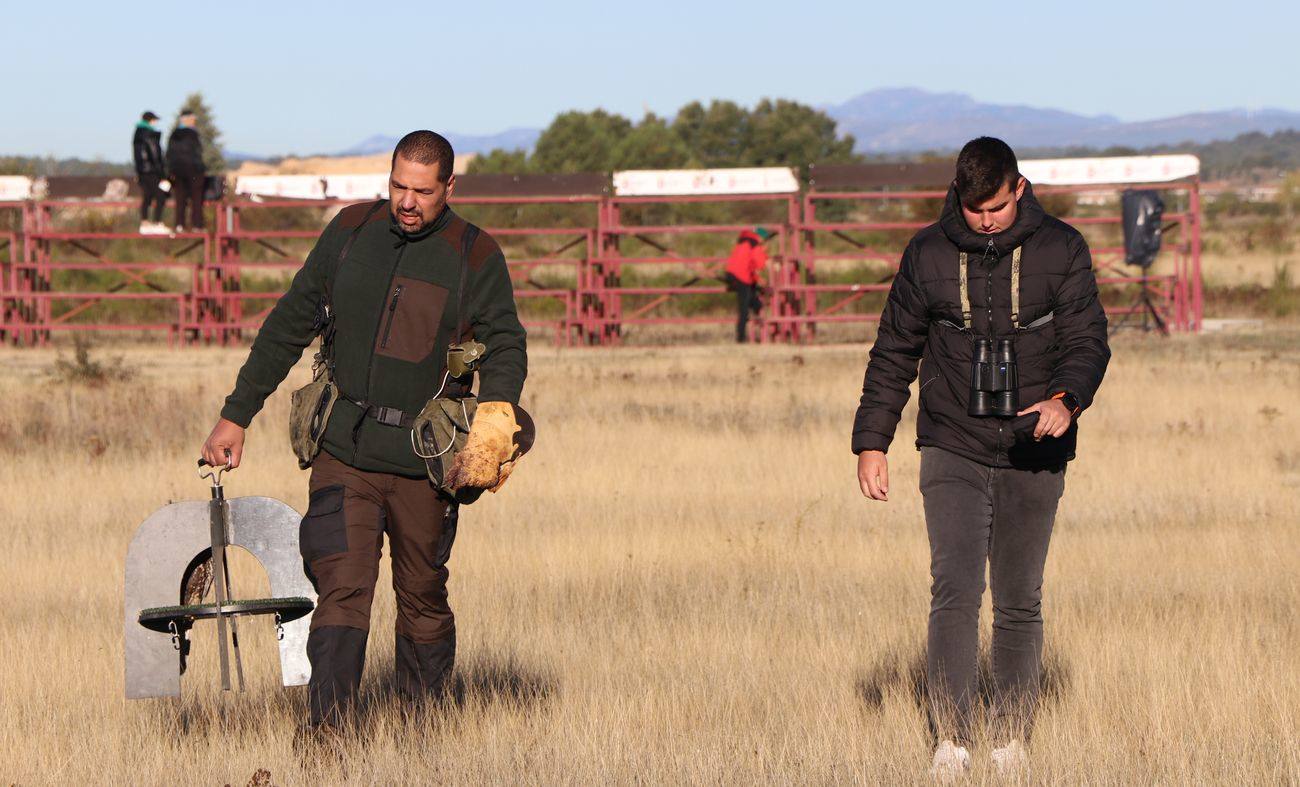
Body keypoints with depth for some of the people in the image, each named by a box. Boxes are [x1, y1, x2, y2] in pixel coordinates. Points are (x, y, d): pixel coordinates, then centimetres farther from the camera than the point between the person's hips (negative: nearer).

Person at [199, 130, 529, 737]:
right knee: (342, 587, -13)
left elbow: (505, 345, -1)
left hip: (423, 460, -1)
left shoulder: (476, 257, 0)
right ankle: (326, 728, -18)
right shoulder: (351, 232, 7)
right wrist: (236, 414, 11)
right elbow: (289, 324, 12)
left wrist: (495, 420, -22)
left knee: (422, 597, 7)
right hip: (344, 450, 1)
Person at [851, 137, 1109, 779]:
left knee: (1019, 605, 6)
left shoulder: (1061, 249, 0)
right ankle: (949, 743, -17)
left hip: (1034, 456, 0)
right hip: (953, 452, 0)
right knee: (955, 592, -14)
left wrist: (1067, 397, -27)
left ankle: (1012, 740, 16)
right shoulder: (928, 254, 2)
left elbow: (1088, 338, -6)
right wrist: (871, 441, 3)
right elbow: (894, 352, 9)